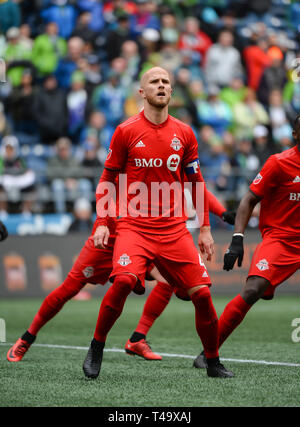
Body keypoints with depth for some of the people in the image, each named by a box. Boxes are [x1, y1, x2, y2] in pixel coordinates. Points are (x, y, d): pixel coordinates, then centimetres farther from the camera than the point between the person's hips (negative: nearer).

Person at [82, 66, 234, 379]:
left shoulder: (184, 134, 8)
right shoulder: (126, 131, 1)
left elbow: (195, 183, 16)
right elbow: (107, 179, 8)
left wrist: (205, 229, 13)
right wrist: (102, 223, 0)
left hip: (174, 229, 3)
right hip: (134, 225, -3)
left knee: (201, 292, -6)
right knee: (123, 280, -27)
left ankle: (213, 363, 13)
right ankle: (95, 349, -8)